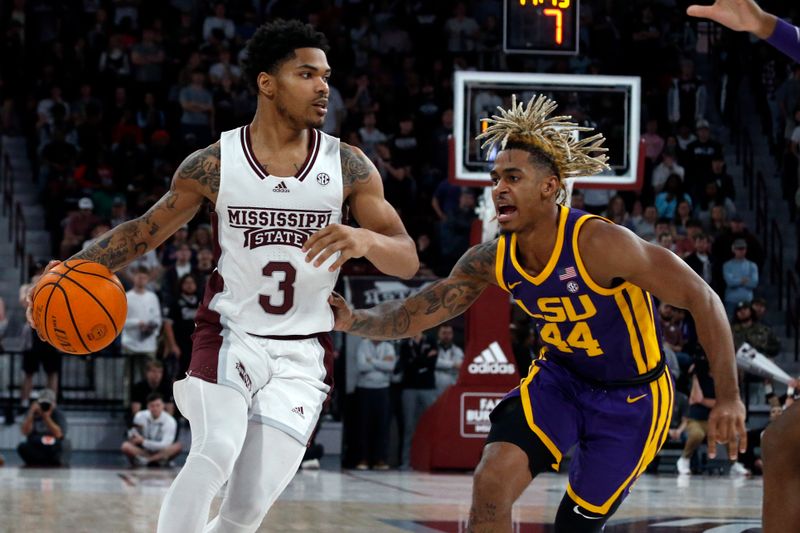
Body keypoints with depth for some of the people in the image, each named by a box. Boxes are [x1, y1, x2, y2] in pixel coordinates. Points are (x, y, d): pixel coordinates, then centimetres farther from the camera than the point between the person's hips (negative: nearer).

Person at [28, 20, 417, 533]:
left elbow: (408, 260, -7)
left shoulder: (348, 166, -4)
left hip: (302, 355, 1)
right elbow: (144, 231, 8)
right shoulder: (214, 163, -4)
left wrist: (366, 239, -30)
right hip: (230, 335, -1)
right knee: (215, 454, -28)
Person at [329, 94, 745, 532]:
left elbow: (702, 301, -26)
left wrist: (728, 398, -30)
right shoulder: (491, 261, -12)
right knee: (491, 483, -18)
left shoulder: (598, 245, -30)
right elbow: (414, 314, -7)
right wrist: (354, 321, -28)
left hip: (632, 397, -4)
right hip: (559, 378, 4)